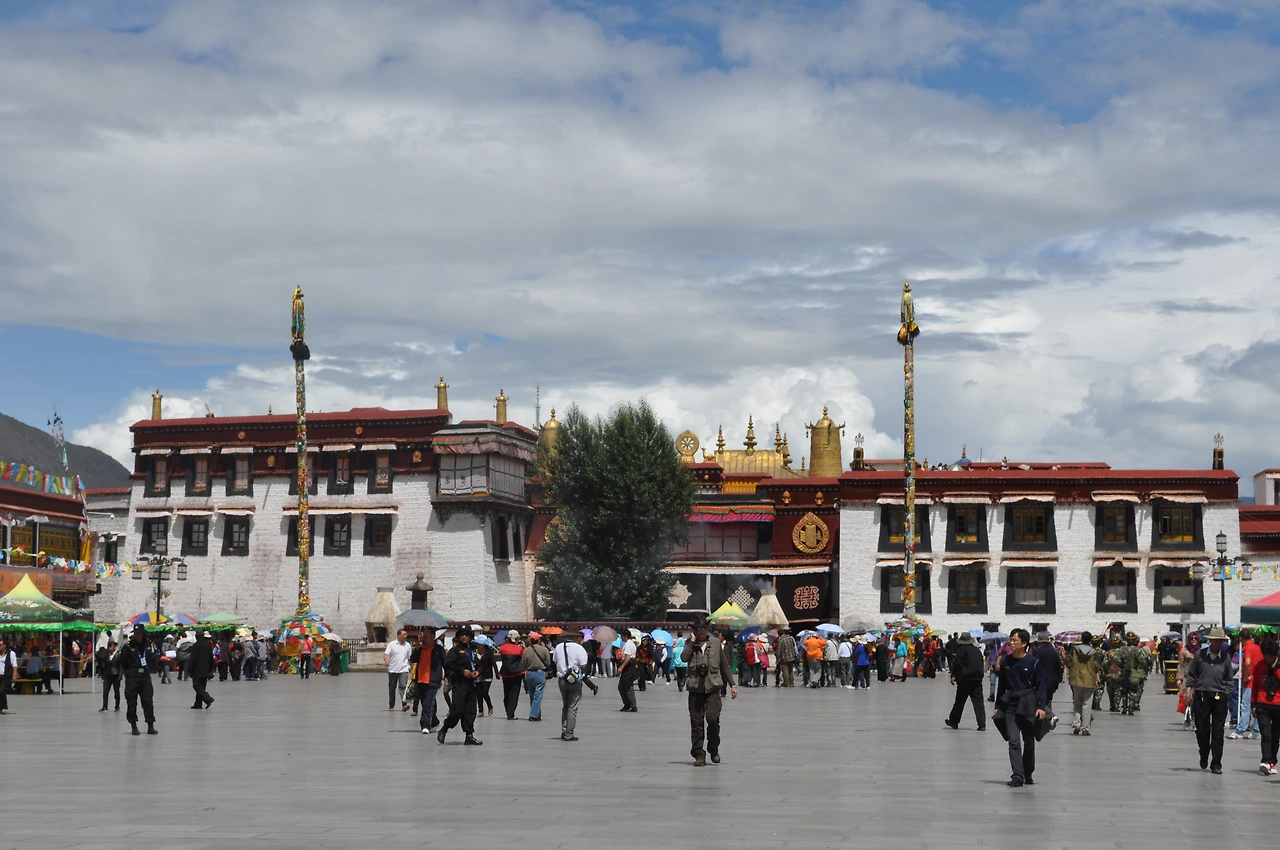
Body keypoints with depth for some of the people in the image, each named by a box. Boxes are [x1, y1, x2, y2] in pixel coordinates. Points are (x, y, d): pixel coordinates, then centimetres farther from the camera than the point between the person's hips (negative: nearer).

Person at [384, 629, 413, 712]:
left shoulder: (408, 645, 7)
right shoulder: (392, 644, -1)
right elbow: (386, 654, -9)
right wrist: (386, 661, -30)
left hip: (403, 669, 0)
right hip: (392, 670, 0)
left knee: (403, 686, -15)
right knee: (392, 688, 8)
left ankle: (404, 704, -26)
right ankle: (391, 706, 18)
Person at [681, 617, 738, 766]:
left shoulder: (716, 643, 10)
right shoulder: (690, 644, 9)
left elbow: (724, 664, 15)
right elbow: (684, 658, -13)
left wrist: (731, 684, 13)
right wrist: (693, 641, -6)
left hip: (713, 687, -1)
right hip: (695, 687, 1)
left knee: (712, 718, -15)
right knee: (696, 722, 1)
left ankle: (713, 749, 6)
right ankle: (699, 754, 9)